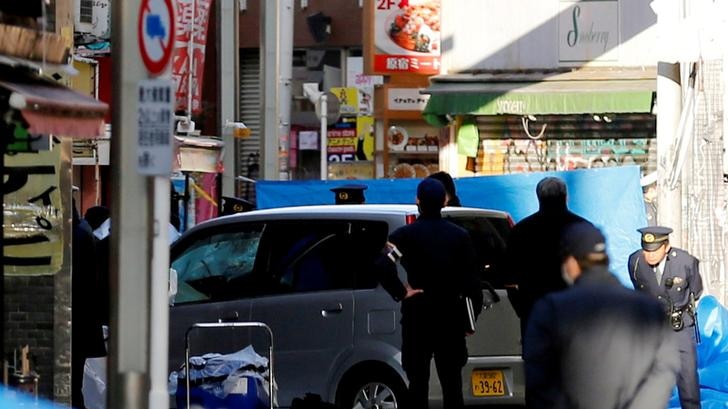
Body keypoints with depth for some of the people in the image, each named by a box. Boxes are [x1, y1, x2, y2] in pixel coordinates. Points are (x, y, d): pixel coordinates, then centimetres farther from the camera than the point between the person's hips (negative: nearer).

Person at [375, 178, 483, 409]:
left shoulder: (405, 235, -6)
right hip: (451, 315, 2)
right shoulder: (460, 236, 2)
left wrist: (401, 293, -12)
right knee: (452, 382, 8)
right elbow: (471, 279, 0)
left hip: (417, 314, -2)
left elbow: (383, 265, -23)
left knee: (418, 381, 1)